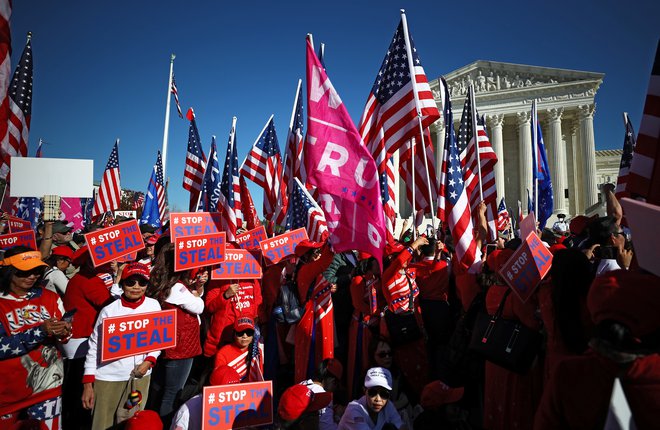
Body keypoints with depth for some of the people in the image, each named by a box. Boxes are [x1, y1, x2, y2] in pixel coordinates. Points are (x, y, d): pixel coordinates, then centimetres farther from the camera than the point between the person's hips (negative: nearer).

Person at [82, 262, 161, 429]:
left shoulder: (153, 305, -2)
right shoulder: (109, 310, -8)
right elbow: (94, 346, -3)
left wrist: (149, 361, -10)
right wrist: (87, 384, -4)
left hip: (140, 376, 2)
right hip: (108, 377, -2)